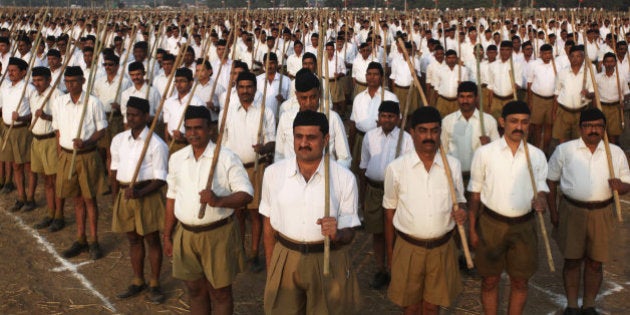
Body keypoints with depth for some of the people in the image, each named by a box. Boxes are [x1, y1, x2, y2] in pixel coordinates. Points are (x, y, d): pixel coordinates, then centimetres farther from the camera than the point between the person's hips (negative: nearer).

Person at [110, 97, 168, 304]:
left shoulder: (156, 144, -12)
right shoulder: (118, 140, 5)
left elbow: (160, 179, -13)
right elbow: (115, 171, 13)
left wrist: (140, 193, -25)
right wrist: (115, 198, 11)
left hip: (148, 194, -5)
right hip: (124, 194, 5)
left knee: (152, 239, 7)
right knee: (133, 239, 16)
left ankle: (155, 284, 21)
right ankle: (138, 281, 30)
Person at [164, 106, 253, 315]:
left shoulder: (227, 158, -8)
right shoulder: (176, 159, 6)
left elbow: (246, 193, -11)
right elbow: (172, 198, 13)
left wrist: (219, 200, -29)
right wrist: (167, 235, 13)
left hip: (218, 235, -4)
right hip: (186, 234, 4)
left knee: (220, 292, 8)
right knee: (196, 290, 15)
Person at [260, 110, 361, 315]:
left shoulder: (345, 178, -8)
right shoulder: (273, 173, -3)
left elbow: (349, 233, -4)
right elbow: (269, 226, 5)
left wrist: (337, 234, -27)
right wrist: (270, 271, 7)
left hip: (329, 261, -1)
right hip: (285, 259, 1)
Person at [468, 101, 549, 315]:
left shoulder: (537, 155, 1)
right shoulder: (484, 153, -4)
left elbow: (541, 188, 7)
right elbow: (475, 194, 0)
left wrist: (540, 199, -18)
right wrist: (472, 229, -1)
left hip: (524, 226, 2)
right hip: (491, 223, -2)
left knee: (520, 281, 13)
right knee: (490, 280, 10)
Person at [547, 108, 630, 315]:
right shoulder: (565, 150, -1)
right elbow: (551, 180, 5)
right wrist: (553, 211, 1)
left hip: (602, 213, 1)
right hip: (571, 211, -1)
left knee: (595, 263, 10)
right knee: (572, 260, 7)